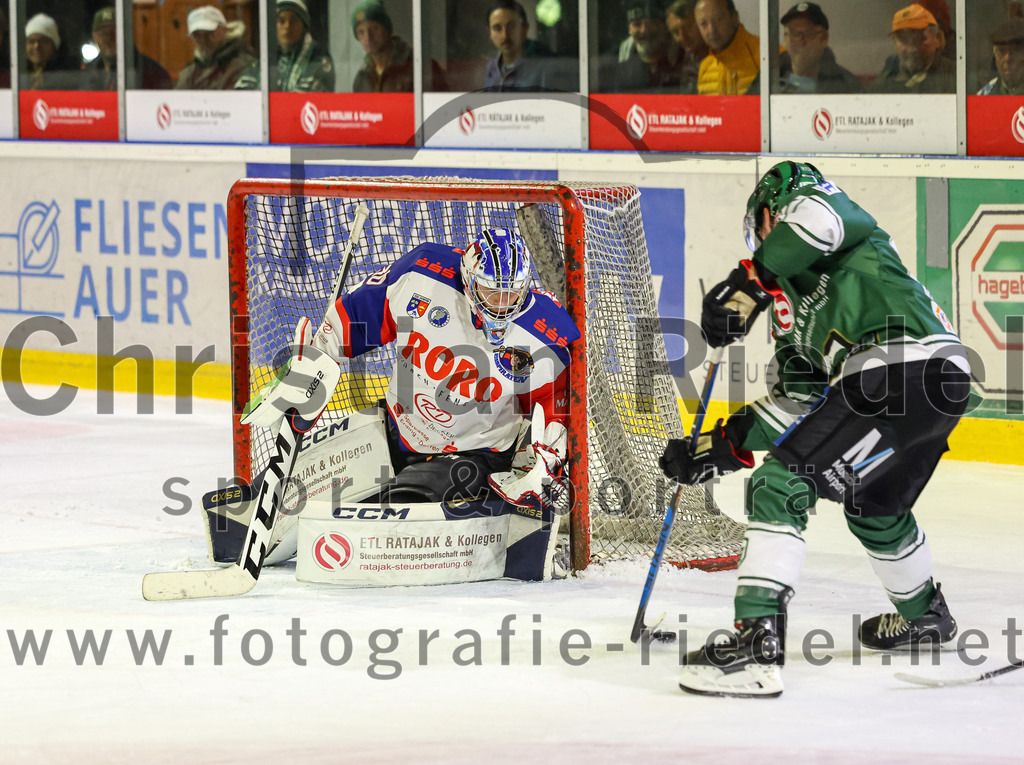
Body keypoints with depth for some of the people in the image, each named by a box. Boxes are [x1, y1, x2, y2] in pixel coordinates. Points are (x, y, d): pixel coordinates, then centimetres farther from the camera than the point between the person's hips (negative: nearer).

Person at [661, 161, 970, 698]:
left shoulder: (801, 195, 11)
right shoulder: (792, 314, 34)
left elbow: (822, 220, -17)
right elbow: (795, 408, 29)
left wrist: (747, 284, -15)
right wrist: (713, 452, 28)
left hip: (903, 367, -10)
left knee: (782, 485, -11)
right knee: (873, 503, 34)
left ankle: (757, 643, -20)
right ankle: (923, 615, 55)